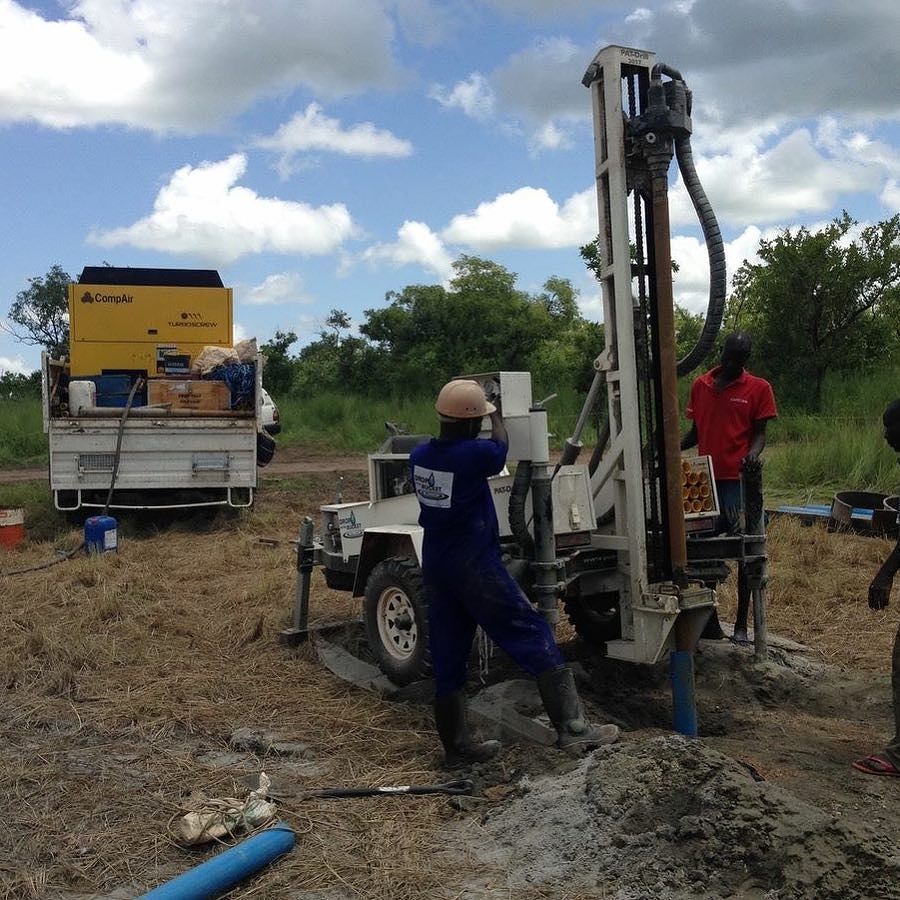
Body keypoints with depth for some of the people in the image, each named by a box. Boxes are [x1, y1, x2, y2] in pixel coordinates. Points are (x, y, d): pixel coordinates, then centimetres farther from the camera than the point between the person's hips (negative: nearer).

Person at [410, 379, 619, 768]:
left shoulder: (419, 456, 1)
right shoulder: (474, 454, -18)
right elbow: (500, 446, 5)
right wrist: (497, 416, 22)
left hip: (435, 567, 7)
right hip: (476, 567, -7)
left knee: (447, 661, 12)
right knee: (534, 637, 0)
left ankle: (456, 746, 21)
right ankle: (571, 727, 0)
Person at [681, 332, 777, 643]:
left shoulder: (759, 389, 0)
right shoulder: (700, 385, 10)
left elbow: (759, 433, 0)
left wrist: (753, 454, -21)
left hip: (739, 480, -4)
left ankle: (741, 624, 9)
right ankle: (710, 619, 19)